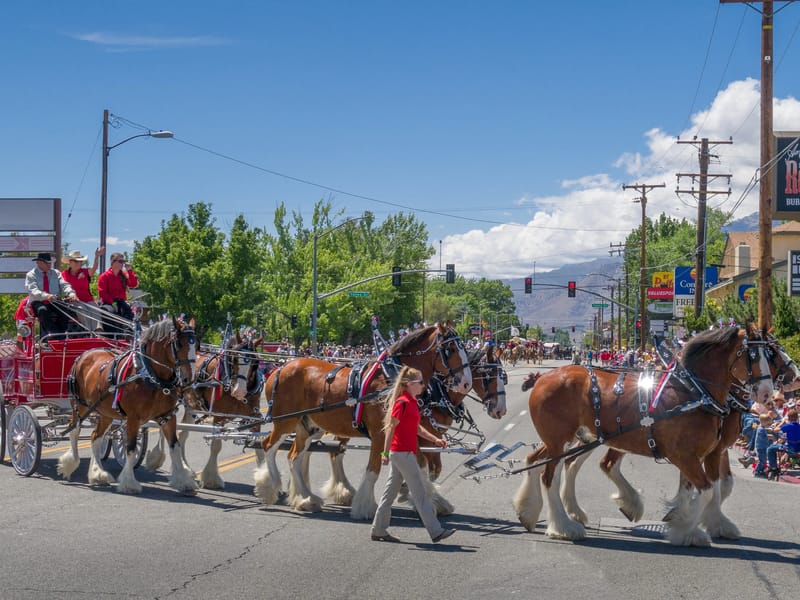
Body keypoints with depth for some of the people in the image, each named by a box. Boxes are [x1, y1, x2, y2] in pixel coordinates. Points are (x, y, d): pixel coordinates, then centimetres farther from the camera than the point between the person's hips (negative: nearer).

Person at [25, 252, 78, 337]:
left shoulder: (56, 273, 15)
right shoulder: (31, 275, 2)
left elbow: (64, 285, 2)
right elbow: (33, 290, -15)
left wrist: (71, 294, -22)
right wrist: (46, 296, -36)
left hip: (55, 302, 3)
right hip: (38, 302, -3)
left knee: (66, 310, -29)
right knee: (43, 310, -38)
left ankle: (62, 333, -31)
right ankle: (54, 334, -43)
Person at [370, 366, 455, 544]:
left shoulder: (411, 402, 14)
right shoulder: (402, 402, -15)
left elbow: (416, 428, 22)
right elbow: (391, 428, -18)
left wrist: (435, 439, 13)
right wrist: (386, 453, -19)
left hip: (405, 453, 10)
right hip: (402, 453, -10)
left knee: (391, 491, 12)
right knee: (419, 492, -6)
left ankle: (379, 530, 17)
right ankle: (435, 531, -3)